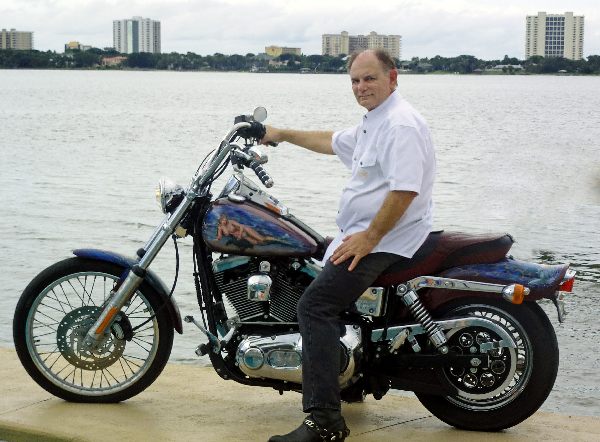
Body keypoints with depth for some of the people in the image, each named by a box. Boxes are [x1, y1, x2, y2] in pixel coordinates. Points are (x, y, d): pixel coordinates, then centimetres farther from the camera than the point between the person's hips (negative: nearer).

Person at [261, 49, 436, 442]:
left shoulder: (401, 124, -16)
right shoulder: (374, 123, 19)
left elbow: (406, 189, -26)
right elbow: (335, 143, 37)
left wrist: (369, 238, -26)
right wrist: (284, 135, 40)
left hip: (383, 241, -12)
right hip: (363, 233, 12)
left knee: (315, 306, -21)